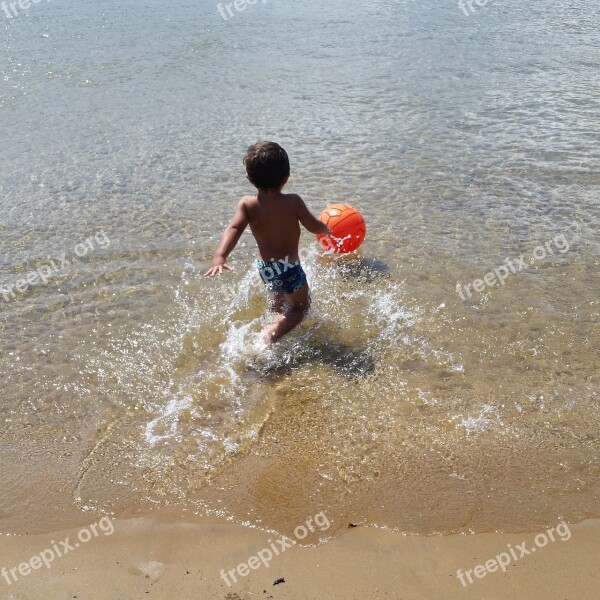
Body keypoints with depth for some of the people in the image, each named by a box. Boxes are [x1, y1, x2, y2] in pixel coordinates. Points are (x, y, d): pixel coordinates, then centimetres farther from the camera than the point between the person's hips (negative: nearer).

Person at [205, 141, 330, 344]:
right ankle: (273, 332, -10)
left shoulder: (247, 204, -14)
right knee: (300, 306, 11)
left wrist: (220, 256, -36)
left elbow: (234, 229, -28)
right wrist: (327, 229, 12)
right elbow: (315, 227, -10)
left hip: (264, 265, 5)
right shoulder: (293, 202, -20)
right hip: (289, 267, -5)